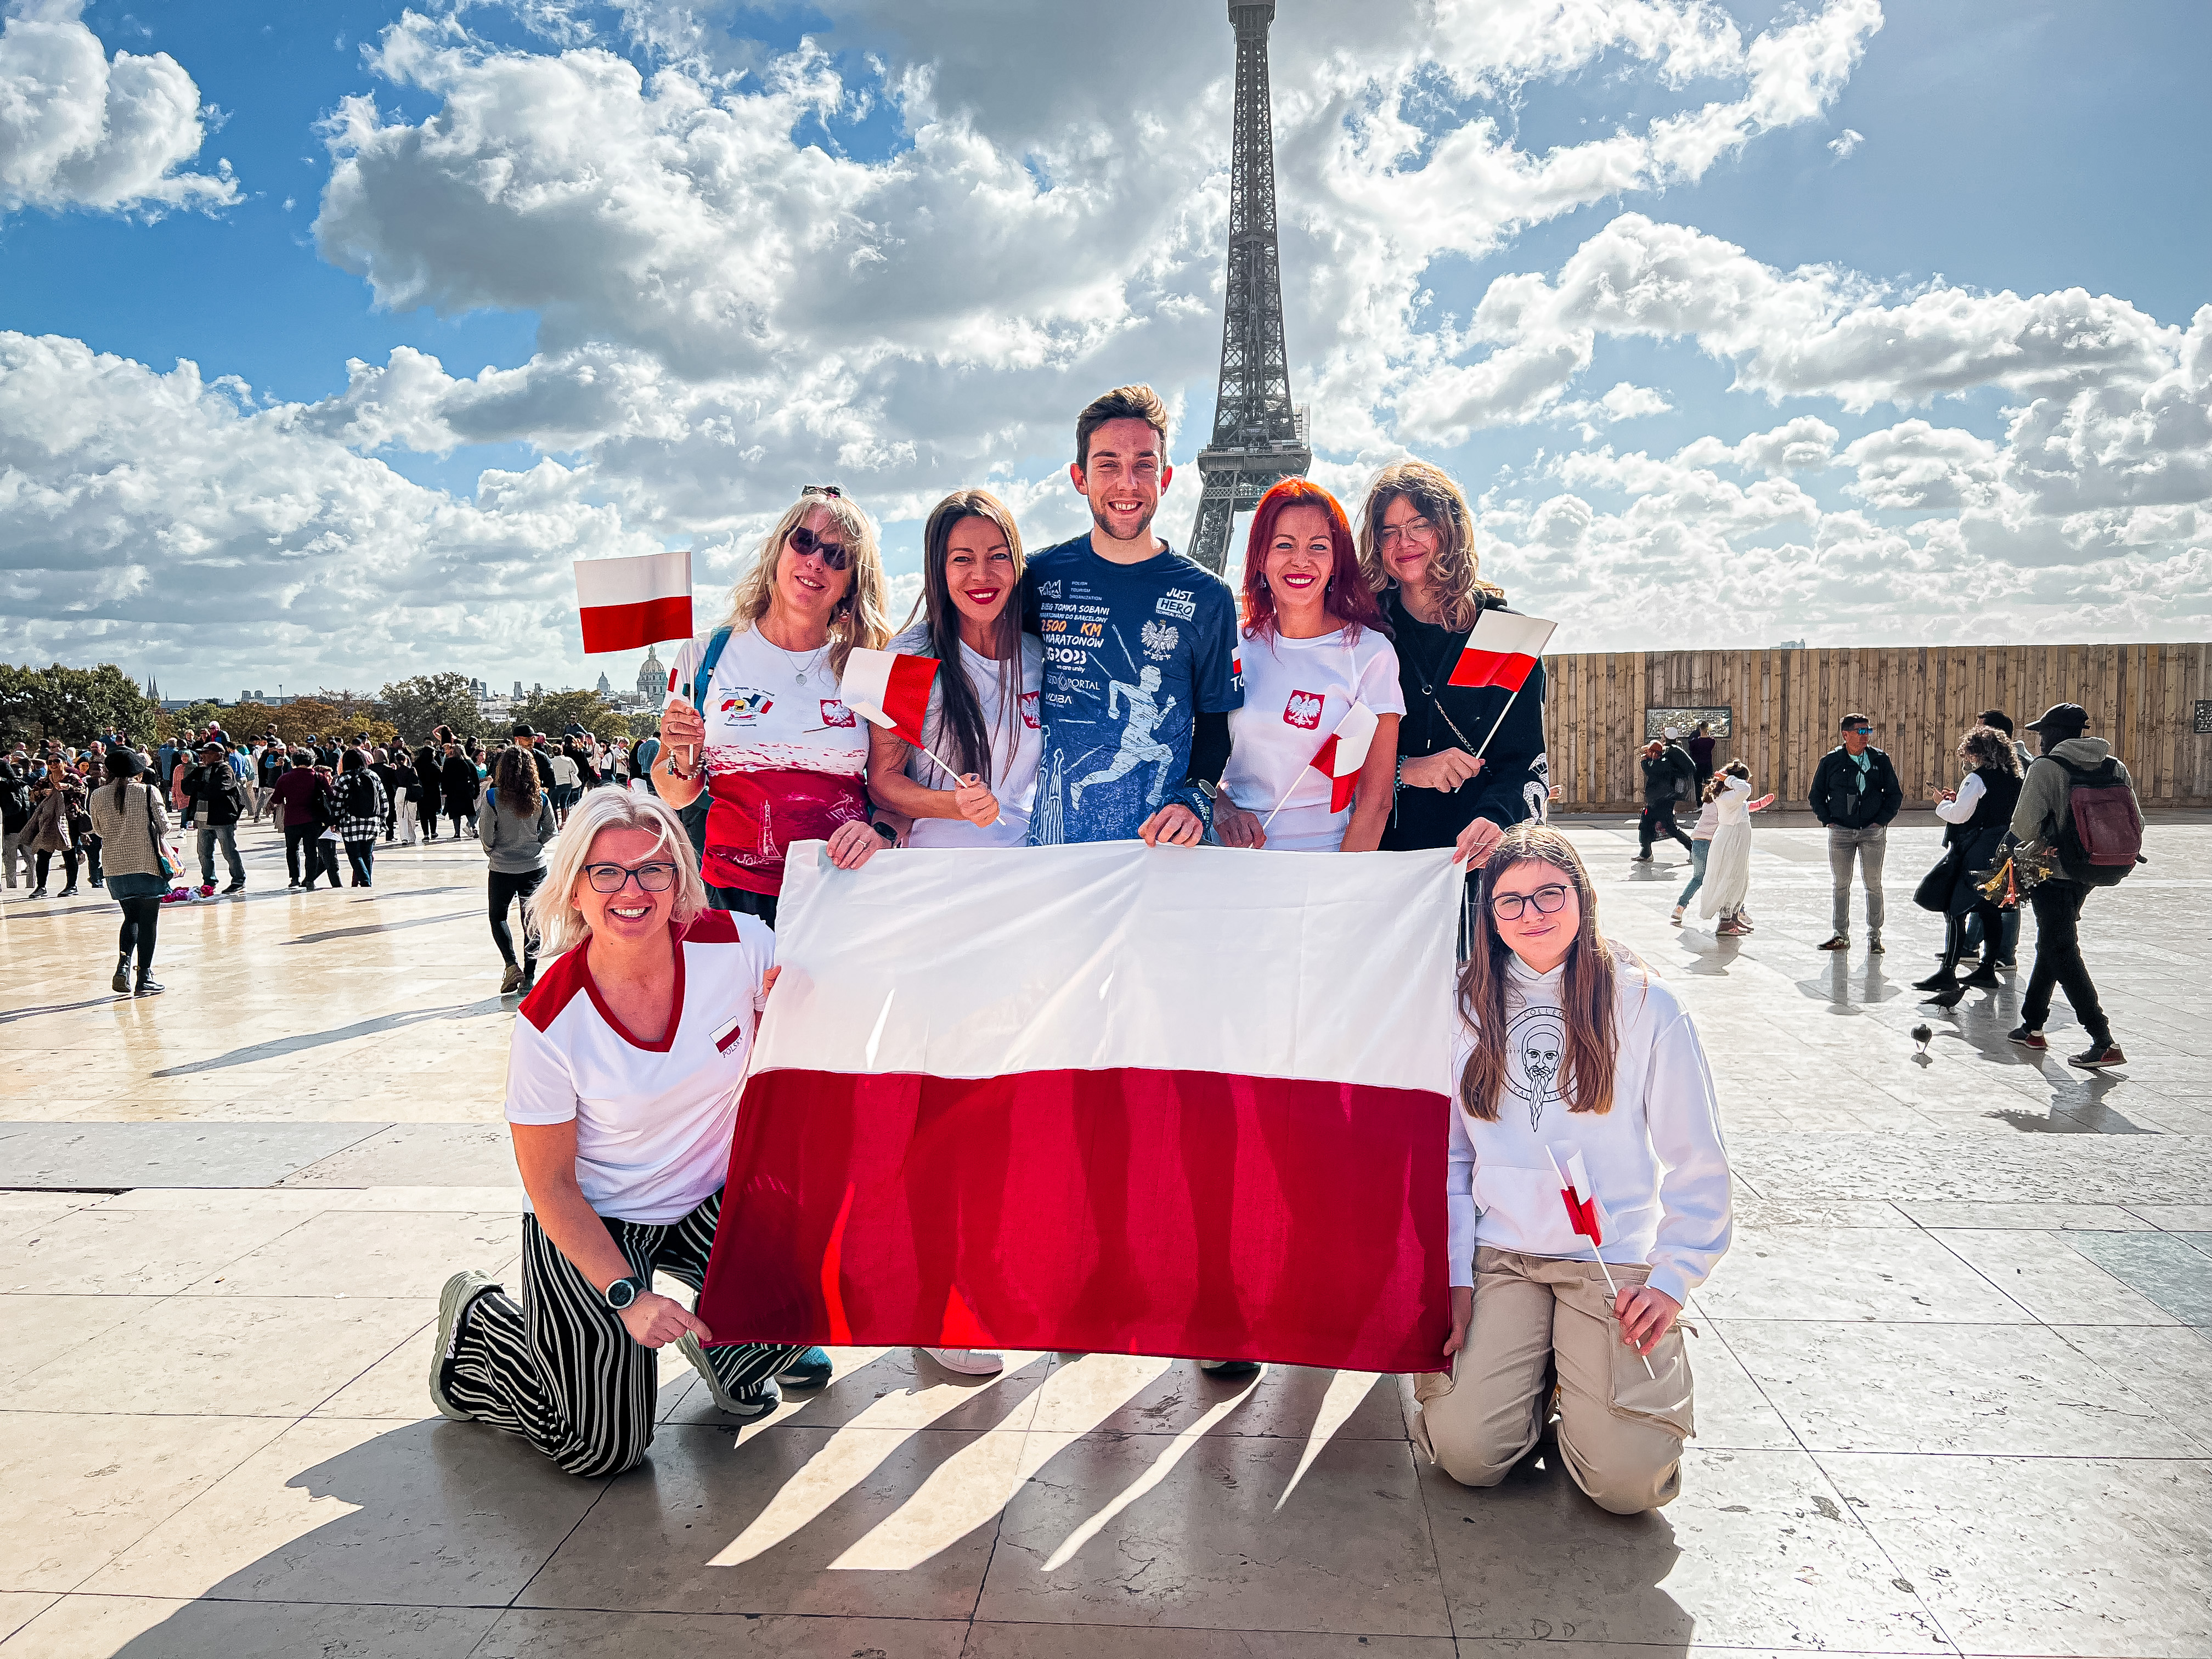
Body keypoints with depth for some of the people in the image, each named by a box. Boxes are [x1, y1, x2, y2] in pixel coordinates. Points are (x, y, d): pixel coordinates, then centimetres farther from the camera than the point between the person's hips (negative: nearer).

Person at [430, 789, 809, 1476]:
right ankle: (477, 1321, 22)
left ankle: (721, 1346, 12)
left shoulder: (736, 944, -18)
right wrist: (627, 1294, -21)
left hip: (713, 1199, 3)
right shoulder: (550, 1021, -21)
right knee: (605, 1450, -5)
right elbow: (550, 1186, -13)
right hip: (594, 1222, -2)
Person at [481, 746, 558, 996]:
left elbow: (486, 837, -10)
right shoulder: (540, 798, -5)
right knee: (532, 921, 10)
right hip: (535, 866, 2)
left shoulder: (492, 797, -13)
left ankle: (512, 966, 0)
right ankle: (528, 980, 11)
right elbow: (550, 832, 5)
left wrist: (493, 852, 11)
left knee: (498, 917, 18)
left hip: (502, 868, -2)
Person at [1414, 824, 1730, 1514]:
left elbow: (1696, 1160, 2)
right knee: (1465, 1451, -15)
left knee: (1626, 1481, -15)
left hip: (1615, 1259, -1)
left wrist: (1673, 1278, -5)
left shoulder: (1646, 1005, -3)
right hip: (1500, 1254, 2)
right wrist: (1453, 1276, 1)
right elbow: (1447, 1153, 8)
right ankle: (1533, 1369, 17)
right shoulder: (1466, 1004, 3)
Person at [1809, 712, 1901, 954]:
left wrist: (1881, 820, -3)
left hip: (1873, 832, 0)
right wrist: (1828, 820, -1)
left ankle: (1874, 937, 9)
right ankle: (1840, 935, 13)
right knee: (1840, 884, 4)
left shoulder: (1880, 760, 3)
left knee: (1873, 884, 1)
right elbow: (1817, 796, 10)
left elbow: (1895, 794, 8)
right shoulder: (1830, 761, 2)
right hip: (1840, 832, 0)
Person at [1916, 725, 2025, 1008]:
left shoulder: (1977, 778, -12)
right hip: (2002, 852, 8)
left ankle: (1948, 974, -13)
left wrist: (1942, 803, 3)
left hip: (1975, 853, -8)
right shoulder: (2014, 780, 12)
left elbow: (1959, 815, -16)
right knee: (1989, 910, 15)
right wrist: (1959, 800, 16)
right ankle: (1988, 970, 20)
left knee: (1955, 910, -8)